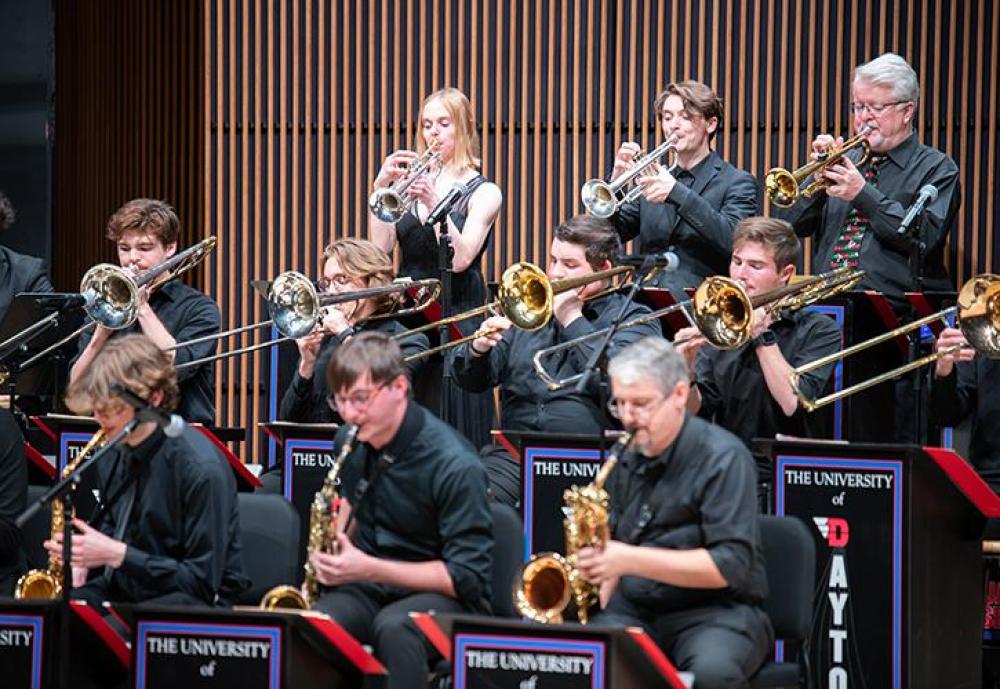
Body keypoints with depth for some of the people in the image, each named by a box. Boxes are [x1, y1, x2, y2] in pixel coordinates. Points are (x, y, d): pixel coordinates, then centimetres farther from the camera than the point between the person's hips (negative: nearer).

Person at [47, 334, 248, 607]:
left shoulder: (200, 468, -20)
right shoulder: (113, 454, 5)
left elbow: (203, 582, -19)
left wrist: (116, 554, -22)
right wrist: (84, 559, 1)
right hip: (122, 589, 7)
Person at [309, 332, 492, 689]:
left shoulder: (455, 466, -18)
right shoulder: (350, 441, 4)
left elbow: (468, 577, -18)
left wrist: (370, 568, -24)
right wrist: (339, 542, 5)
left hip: (439, 593, -5)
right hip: (367, 588, 5)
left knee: (393, 627, -40)